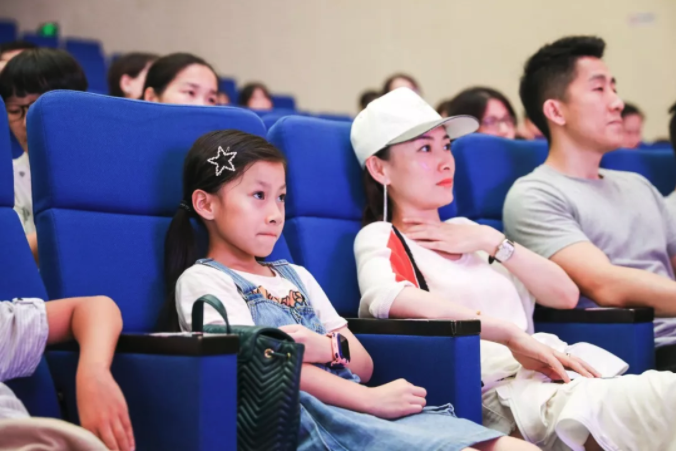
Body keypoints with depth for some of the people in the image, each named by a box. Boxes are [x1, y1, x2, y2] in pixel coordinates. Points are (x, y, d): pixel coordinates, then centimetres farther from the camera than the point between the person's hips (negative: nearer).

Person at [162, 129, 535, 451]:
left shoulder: (296, 276, 26)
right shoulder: (203, 280, 5)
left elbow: (363, 365, 18)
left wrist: (328, 347, -6)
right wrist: (371, 399, -13)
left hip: (357, 409, 7)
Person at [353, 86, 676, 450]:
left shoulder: (466, 230, 26)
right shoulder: (380, 238, 6)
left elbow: (565, 295, 20)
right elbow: (390, 299, -20)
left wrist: (492, 243, 6)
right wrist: (511, 335, -25)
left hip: (552, 377, 7)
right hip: (498, 395, -6)